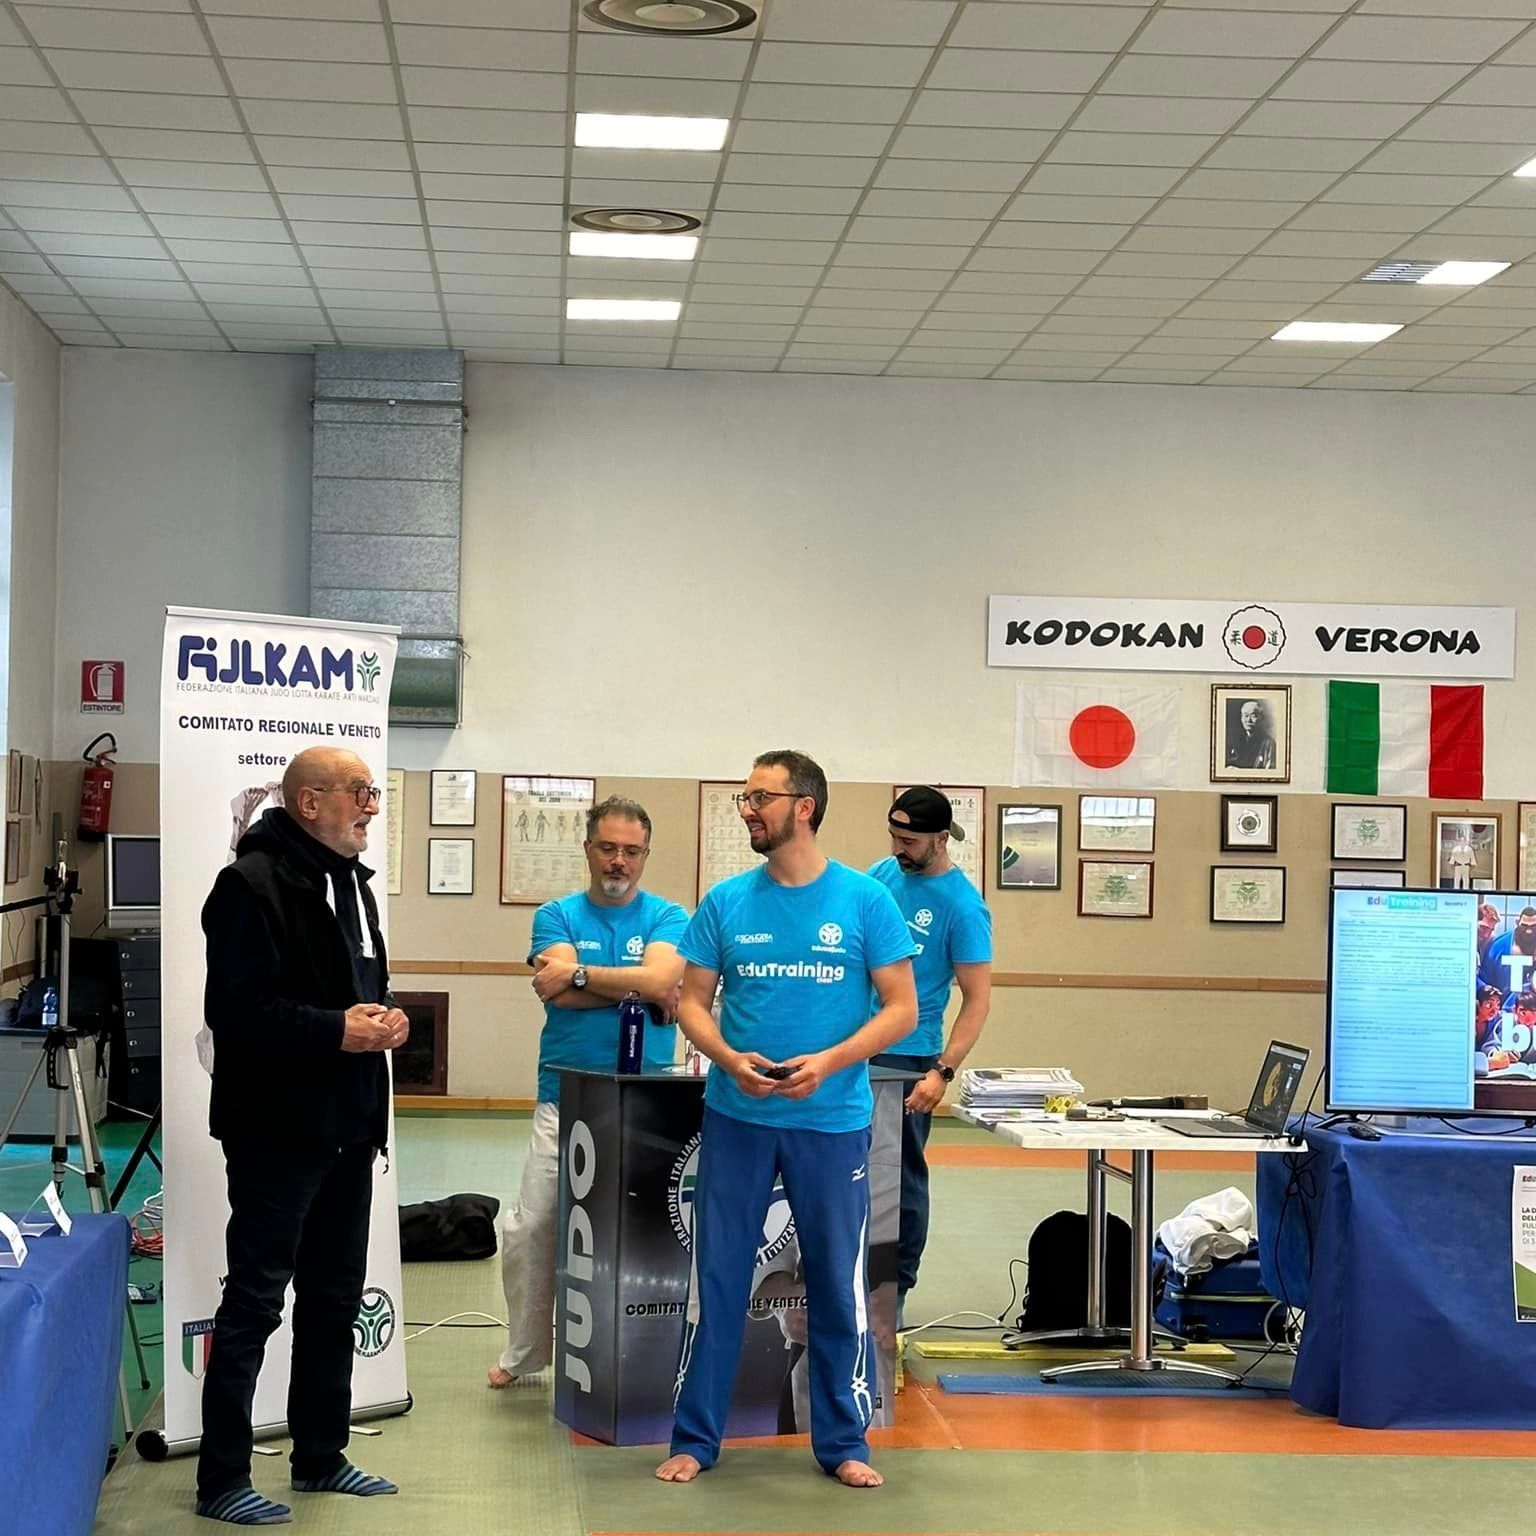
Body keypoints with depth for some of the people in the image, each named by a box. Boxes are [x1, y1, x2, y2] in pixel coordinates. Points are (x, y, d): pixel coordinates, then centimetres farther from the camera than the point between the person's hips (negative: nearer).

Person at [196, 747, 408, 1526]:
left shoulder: (353, 883, 16)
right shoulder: (254, 884, -14)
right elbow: (234, 1008, -22)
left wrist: (385, 1018, 3)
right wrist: (336, 1031, -23)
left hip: (348, 1129, 9)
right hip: (278, 1130, -9)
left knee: (335, 1299, 16)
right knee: (253, 1302, -4)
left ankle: (320, 1457, 28)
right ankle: (222, 1480, 4)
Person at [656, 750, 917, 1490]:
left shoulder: (865, 900, -4)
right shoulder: (726, 901, 2)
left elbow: (902, 1008, -3)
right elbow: (691, 1001, 6)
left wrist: (828, 1062, -17)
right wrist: (730, 1058, -14)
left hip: (833, 1121, -1)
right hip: (737, 1116, 2)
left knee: (837, 1282, 7)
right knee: (717, 1278, 6)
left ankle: (843, 1442, 20)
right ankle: (694, 1437, 17)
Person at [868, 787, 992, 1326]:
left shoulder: (962, 907, -12)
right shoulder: (882, 874, 5)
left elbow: (977, 999, -13)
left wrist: (942, 1073, -22)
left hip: (906, 1058, -6)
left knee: (902, 1178, 2)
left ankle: (895, 1292, 12)